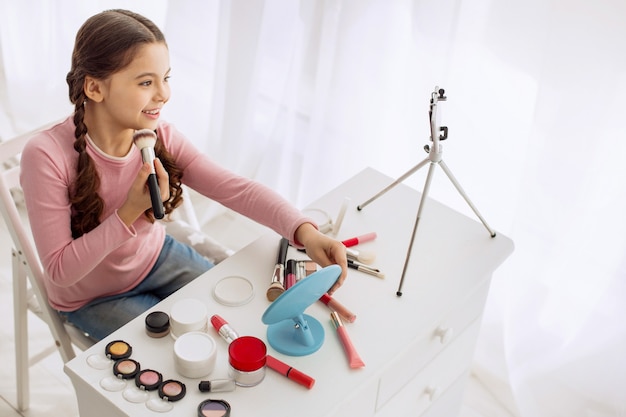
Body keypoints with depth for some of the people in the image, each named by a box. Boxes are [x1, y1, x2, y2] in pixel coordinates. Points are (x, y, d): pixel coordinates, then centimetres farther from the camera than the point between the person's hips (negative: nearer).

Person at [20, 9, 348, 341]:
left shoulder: (160, 136, -17)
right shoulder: (46, 156, -31)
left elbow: (235, 188, -23)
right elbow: (60, 271, -27)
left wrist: (304, 231, -40)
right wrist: (130, 212, -37)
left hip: (157, 258, 5)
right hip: (91, 298, -4)